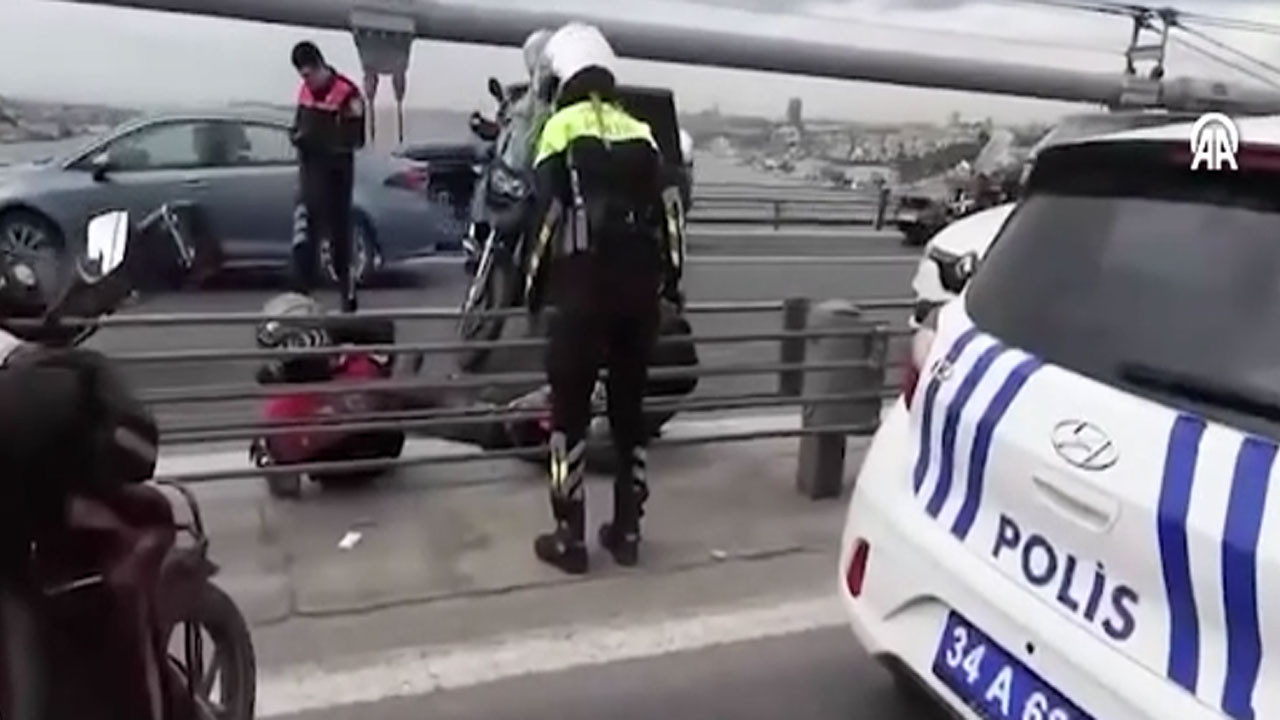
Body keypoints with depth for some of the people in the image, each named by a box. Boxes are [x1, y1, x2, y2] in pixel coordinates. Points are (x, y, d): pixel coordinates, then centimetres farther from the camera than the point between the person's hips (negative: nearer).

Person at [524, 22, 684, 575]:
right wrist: (669, 280, 18)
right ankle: (626, 531, 20)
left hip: (584, 287, -5)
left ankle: (569, 538, 7)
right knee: (629, 408, 13)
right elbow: (663, 214, 13)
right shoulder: (640, 134, 15)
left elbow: (546, 216, -4)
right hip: (641, 287, 5)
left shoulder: (561, 128, 2)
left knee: (570, 410, 3)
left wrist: (536, 285, 6)